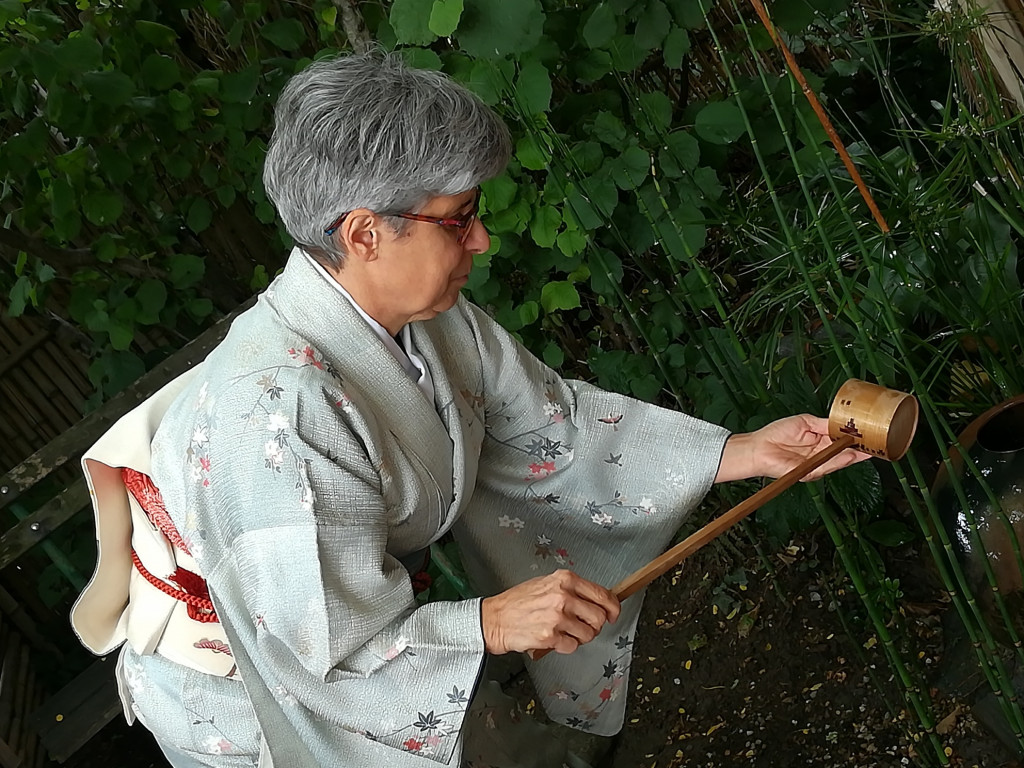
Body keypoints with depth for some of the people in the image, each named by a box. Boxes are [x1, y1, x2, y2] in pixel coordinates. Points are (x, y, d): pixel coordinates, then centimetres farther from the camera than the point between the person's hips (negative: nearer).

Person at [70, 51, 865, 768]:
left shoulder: (428, 320, -11)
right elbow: (321, 650, -31)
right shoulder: (278, 411, -36)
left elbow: (556, 422, -5)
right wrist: (492, 621, -38)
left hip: (365, 613, 7)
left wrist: (748, 453, -8)